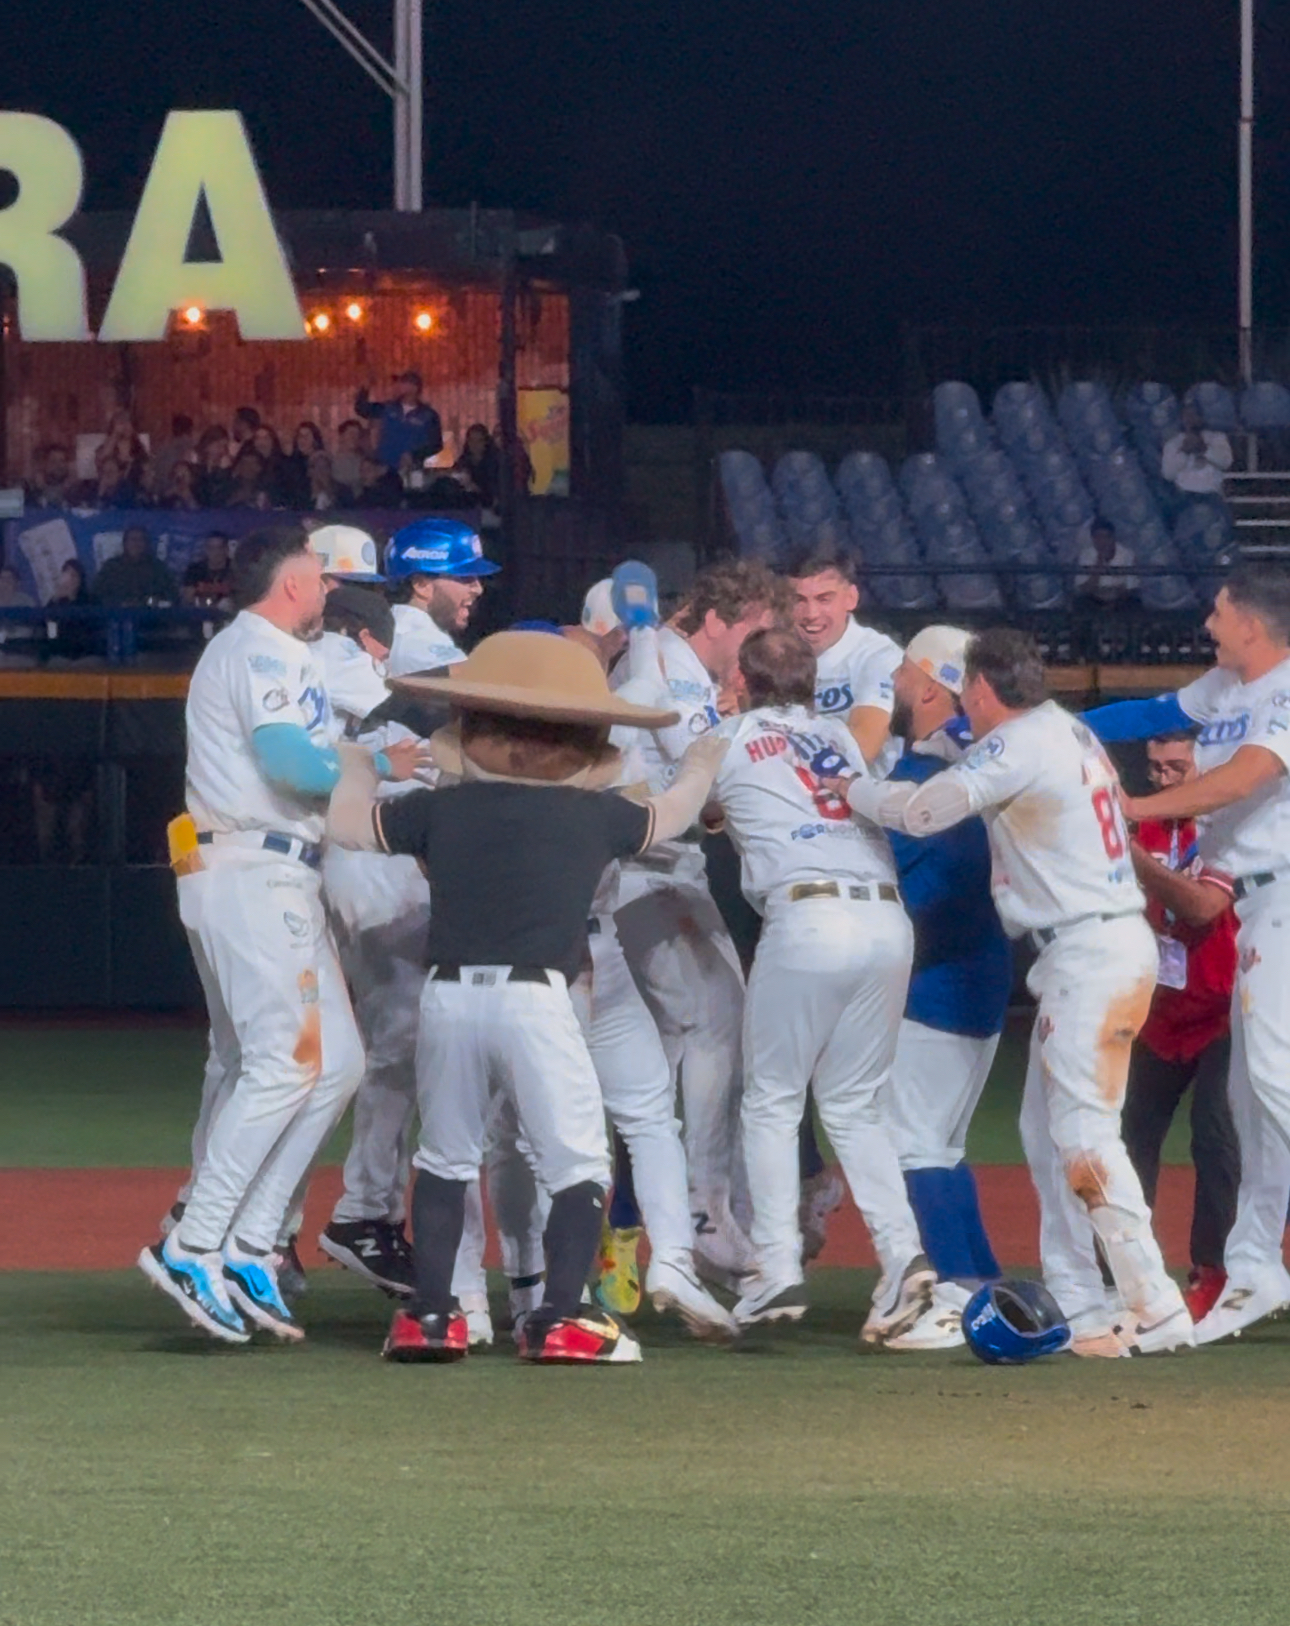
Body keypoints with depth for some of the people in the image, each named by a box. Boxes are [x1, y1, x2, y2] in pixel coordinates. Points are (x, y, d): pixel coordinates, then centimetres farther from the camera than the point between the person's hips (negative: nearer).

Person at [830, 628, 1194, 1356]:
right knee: (1048, 1131, 12)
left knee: (1084, 1134, -12)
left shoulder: (1020, 745, -14)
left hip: (1093, 953, -10)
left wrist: (851, 789, -3)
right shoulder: (1068, 730, 14)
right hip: (1087, 949, 10)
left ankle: (1157, 1311, -16)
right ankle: (1076, 1304, 12)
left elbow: (924, 810, -18)